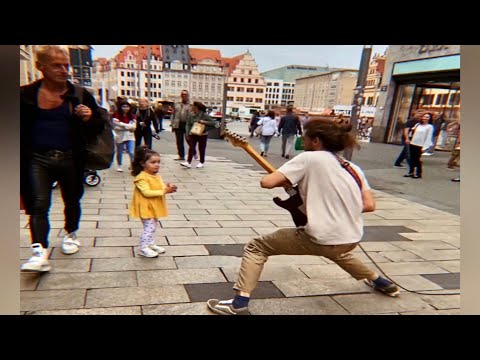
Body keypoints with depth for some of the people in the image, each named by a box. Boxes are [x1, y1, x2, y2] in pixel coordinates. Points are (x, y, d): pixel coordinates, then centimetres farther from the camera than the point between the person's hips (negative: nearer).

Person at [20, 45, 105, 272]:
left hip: (70, 159, 1)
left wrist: (89, 119, -18)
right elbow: (21, 129, 5)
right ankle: (40, 252, -6)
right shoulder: (27, 94, -1)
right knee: (38, 205, -8)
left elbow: (99, 127, 3)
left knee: (72, 201, 16)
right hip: (38, 159, 0)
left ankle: (70, 234, 40)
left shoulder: (80, 95, -2)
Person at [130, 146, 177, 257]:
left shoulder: (157, 176, 7)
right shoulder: (142, 178, -20)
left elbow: (162, 188, 8)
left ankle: (150, 244, 34)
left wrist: (168, 188, -16)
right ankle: (143, 248, 7)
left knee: (153, 226, 18)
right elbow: (147, 192, -28)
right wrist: (163, 191, -31)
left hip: (154, 207, 9)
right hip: (146, 208, -8)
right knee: (149, 227, -6)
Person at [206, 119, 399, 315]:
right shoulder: (353, 168, 9)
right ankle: (380, 282, 55)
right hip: (351, 240, 7)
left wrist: (284, 182, 6)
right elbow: (369, 205, 6)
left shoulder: (308, 158, -9)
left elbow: (267, 182, -16)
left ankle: (239, 304, -1)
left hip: (322, 239, -7)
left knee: (256, 246, 6)